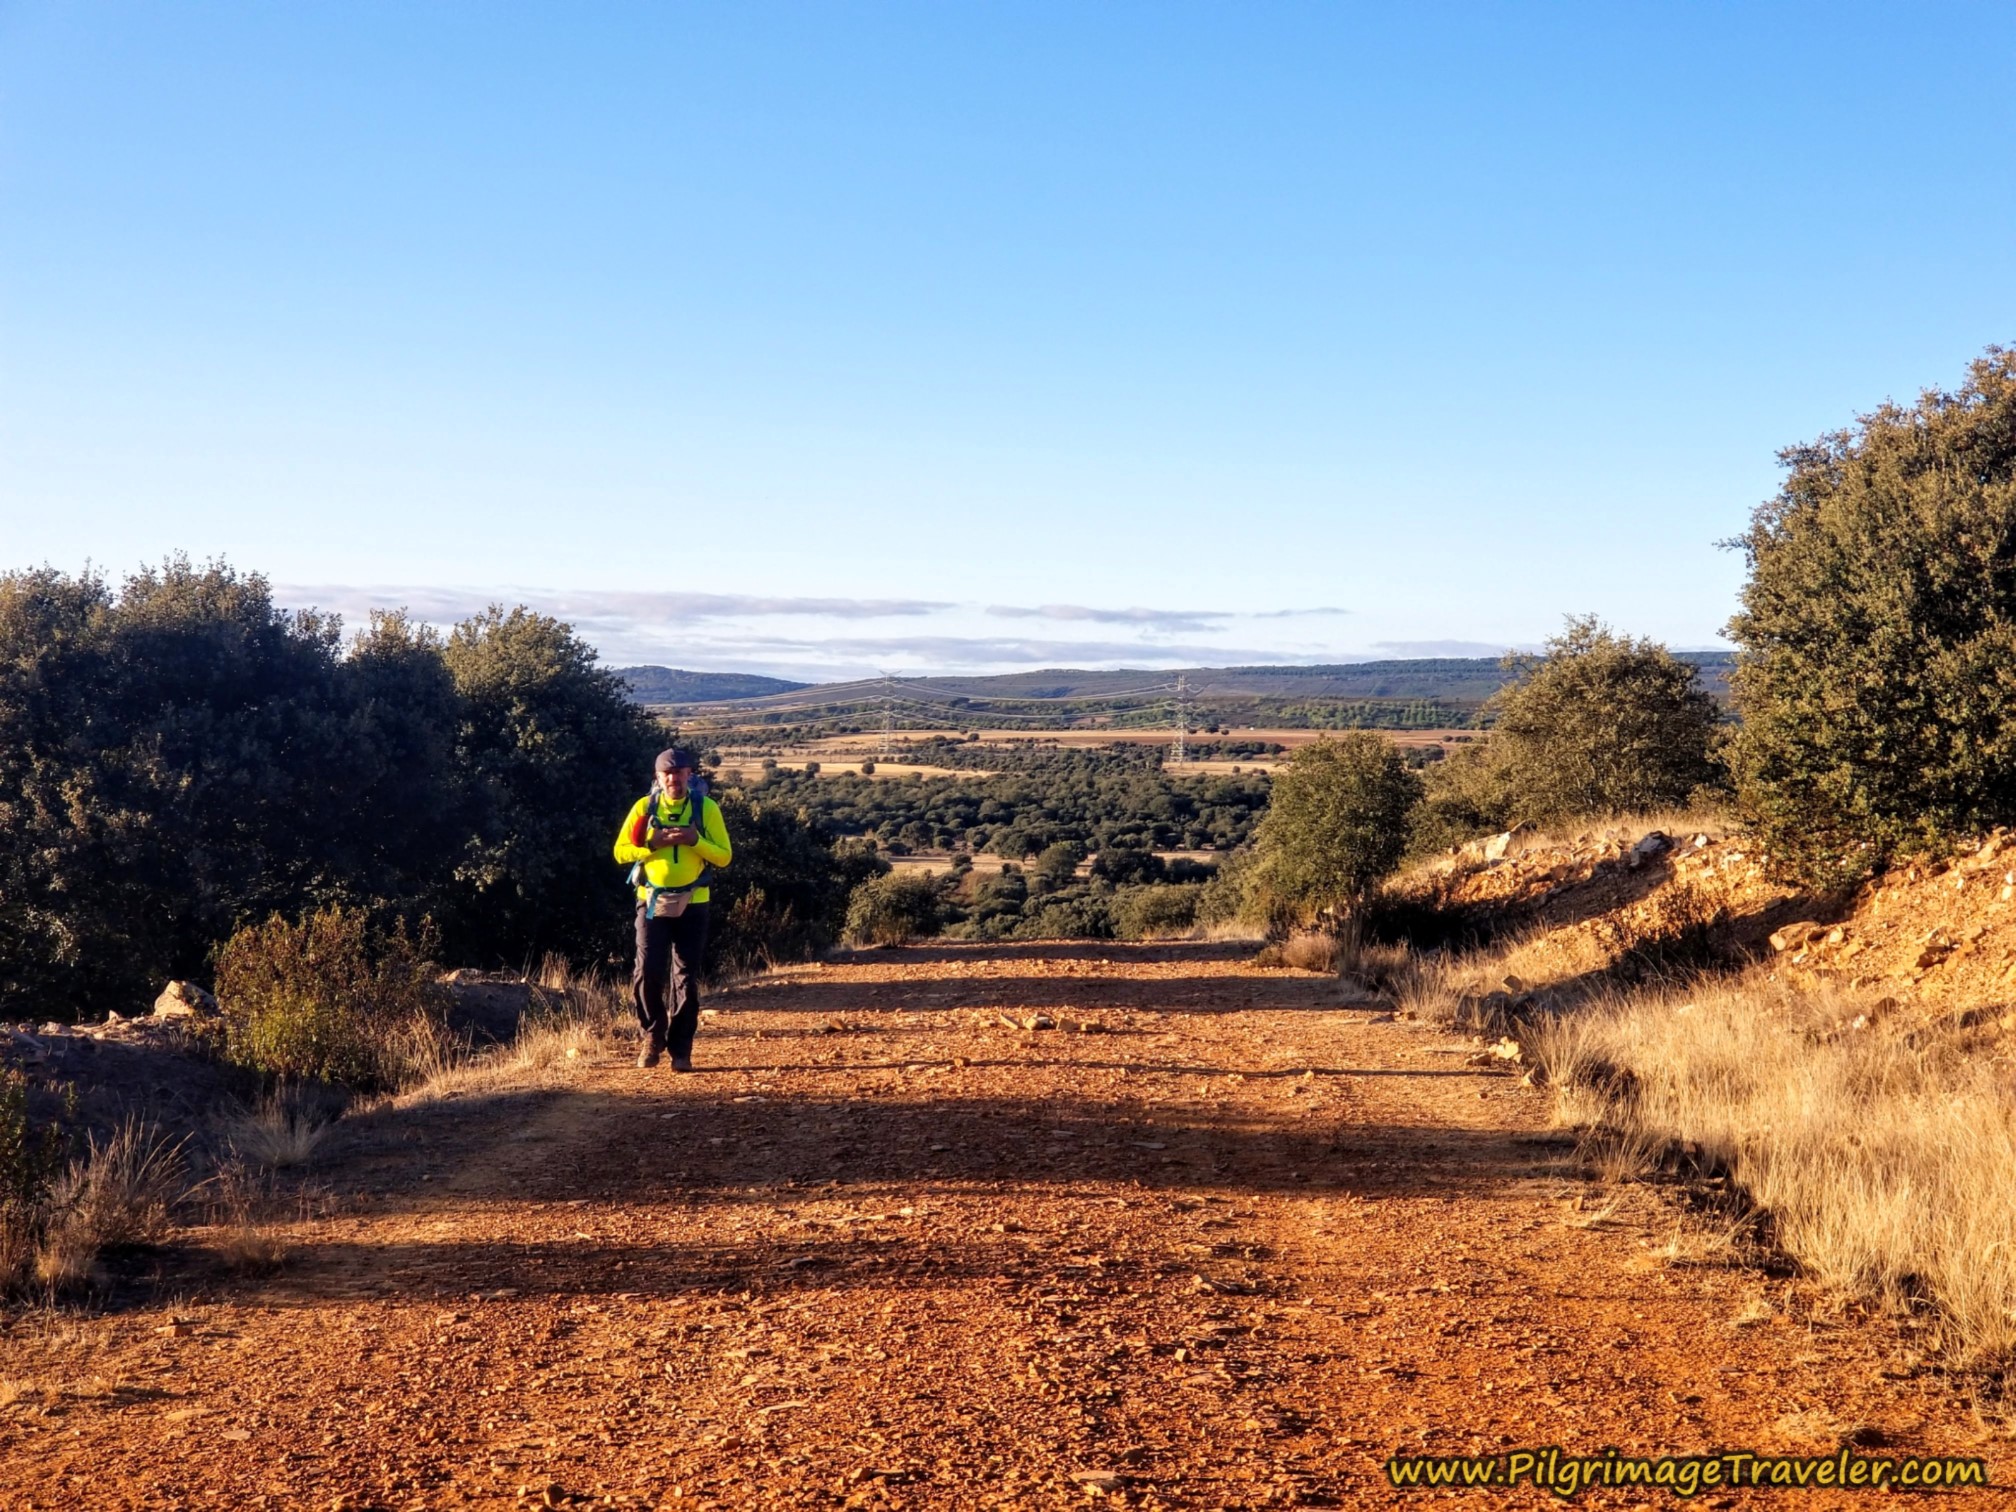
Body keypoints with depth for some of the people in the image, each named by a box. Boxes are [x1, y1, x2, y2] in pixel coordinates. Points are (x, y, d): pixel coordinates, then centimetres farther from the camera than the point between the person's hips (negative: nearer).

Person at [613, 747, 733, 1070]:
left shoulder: (706, 809, 1)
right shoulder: (645, 807, 2)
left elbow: (724, 856, -1)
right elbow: (621, 852, 1)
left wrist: (696, 840, -18)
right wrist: (653, 843, -16)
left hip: (692, 905, 0)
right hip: (652, 902, 0)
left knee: (686, 979, 3)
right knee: (647, 972, -8)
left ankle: (681, 1049, 11)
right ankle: (653, 1037, 14)